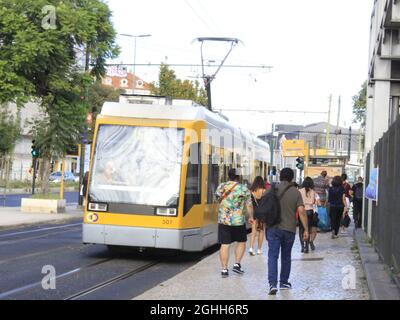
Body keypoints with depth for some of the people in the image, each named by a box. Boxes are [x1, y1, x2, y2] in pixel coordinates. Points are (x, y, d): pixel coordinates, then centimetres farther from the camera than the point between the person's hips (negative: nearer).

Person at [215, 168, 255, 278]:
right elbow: (249, 205, -1)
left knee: (224, 245, 3)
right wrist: (251, 217, 13)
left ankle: (224, 269, 4)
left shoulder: (221, 187, 1)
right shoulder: (244, 189, -5)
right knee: (241, 242, 18)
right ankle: (237, 264, 12)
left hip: (223, 220, 2)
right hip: (238, 221, -2)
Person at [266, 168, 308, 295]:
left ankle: (273, 284, -16)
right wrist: (306, 229, -4)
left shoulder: (272, 189, -2)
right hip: (289, 229, 1)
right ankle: (284, 282, 26)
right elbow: (301, 212, -9)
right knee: (286, 256, 16)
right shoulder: (296, 192, -2)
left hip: (273, 228, -1)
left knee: (273, 256, -2)